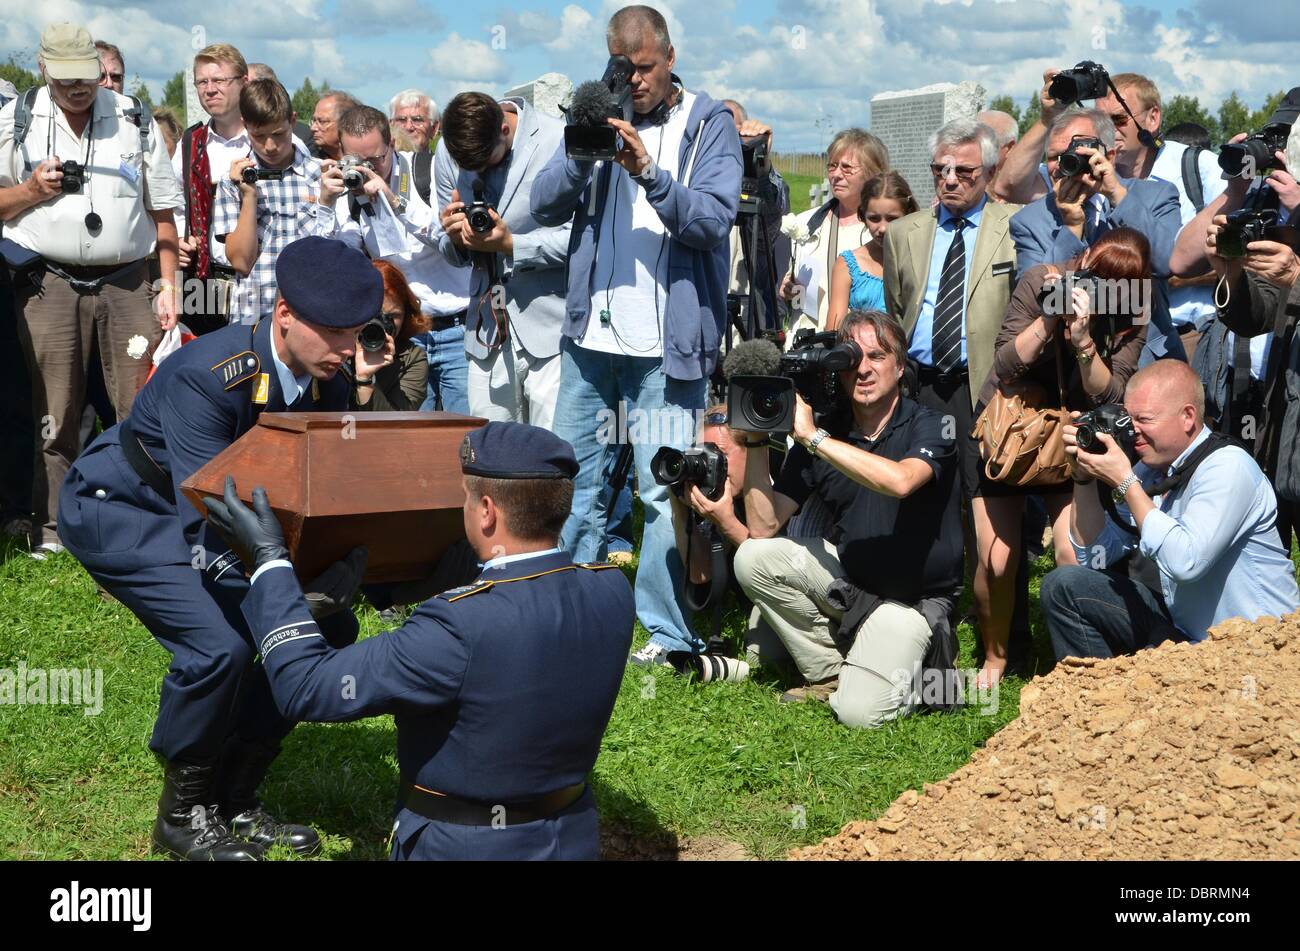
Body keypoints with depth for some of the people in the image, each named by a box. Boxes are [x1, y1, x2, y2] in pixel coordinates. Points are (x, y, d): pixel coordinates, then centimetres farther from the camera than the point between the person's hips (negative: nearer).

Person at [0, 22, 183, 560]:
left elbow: (162, 210, 10)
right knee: (55, 414, 3)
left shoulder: (134, 121, 8)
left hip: (126, 283, 1)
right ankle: (53, 526, 12)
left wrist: (169, 285, 4)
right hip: (49, 284, -1)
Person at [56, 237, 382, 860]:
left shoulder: (328, 387, -12)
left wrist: (340, 575, -32)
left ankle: (235, 799, 8)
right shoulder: (206, 376, -33)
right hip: (117, 508, -7)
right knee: (218, 644, -27)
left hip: (215, 507, 7)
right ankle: (184, 815, -2)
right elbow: (207, 521, -37)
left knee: (327, 626, -6)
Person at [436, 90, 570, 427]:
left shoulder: (558, 142, -8)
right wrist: (454, 237, -9)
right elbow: (454, 255, 14)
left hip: (550, 331, -4)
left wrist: (511, 245, -19)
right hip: (488, 334, 4)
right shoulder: (448, 152, 8)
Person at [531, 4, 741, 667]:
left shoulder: (709, 125, 0)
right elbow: (545, 204, 3)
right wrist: (583, 153, -13)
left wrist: (649, 172, -25)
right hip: (590, 332, 5)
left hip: (667, 341, -5)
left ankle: (668, 636, 2)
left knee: (664, 491, -6)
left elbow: (713, 219, -13)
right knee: (574, 478, 11)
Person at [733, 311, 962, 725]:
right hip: (847, 574, 5)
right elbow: (764, 527, -5)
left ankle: (916, 670, 12)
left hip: (910, 597, -5)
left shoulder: (928, 426, -12)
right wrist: (757, 440, -15)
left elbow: (901, 481, -37)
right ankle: (829, 673, -1)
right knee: (753, 557, -17)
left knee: (860, 711, -23)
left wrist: (813, 438, -31)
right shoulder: (824, 431, -1)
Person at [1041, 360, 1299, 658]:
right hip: (1183, 628, 8)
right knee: (1064, 585, 2)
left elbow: (1184, 562, -33)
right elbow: (1093, 556, 7)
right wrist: (1085, 475, -5)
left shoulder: (1227, 468, -19)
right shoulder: (1151, 469, 3)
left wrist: (1125, 481, -25)